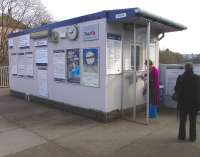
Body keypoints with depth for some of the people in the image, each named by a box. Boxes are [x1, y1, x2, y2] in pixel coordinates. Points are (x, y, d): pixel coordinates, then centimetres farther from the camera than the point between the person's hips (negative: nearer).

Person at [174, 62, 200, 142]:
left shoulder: (181, 77, -9)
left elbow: (176, 89, -3)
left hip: (183, 102, 0)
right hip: (194, 103, 0)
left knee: (182, 120, 12)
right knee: (193, 121, 11)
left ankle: (182, 136, 19)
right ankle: (192, 137, 17)